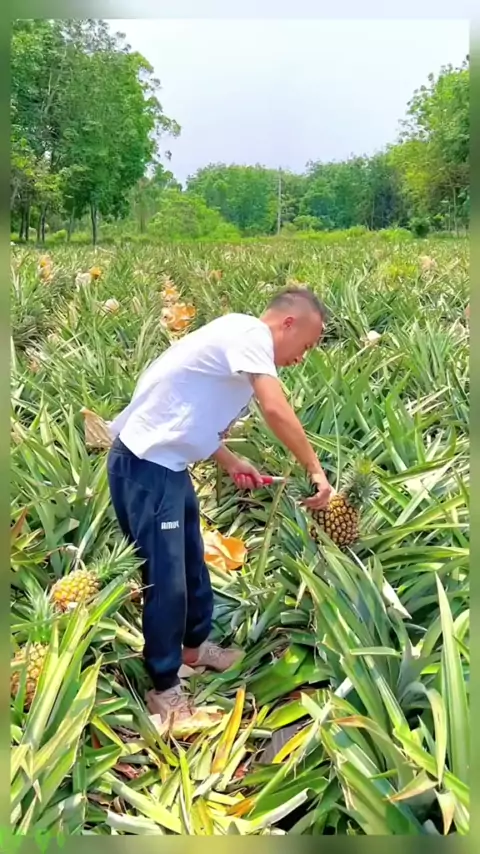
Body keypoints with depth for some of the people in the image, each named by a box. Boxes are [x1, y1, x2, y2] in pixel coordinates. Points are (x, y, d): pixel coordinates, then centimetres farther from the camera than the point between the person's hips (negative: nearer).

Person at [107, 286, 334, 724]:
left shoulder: (241, 342, 14)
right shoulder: (249, 333, -15)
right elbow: (277, 411, -28)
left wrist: (232, 463, 10)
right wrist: (316, 470, -17)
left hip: (167, 464, 10)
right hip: (144, 464, -10)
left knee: (191, 563, 22)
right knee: (165, 577, -2)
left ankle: (194, 646, 43)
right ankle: (164, 689, 15)